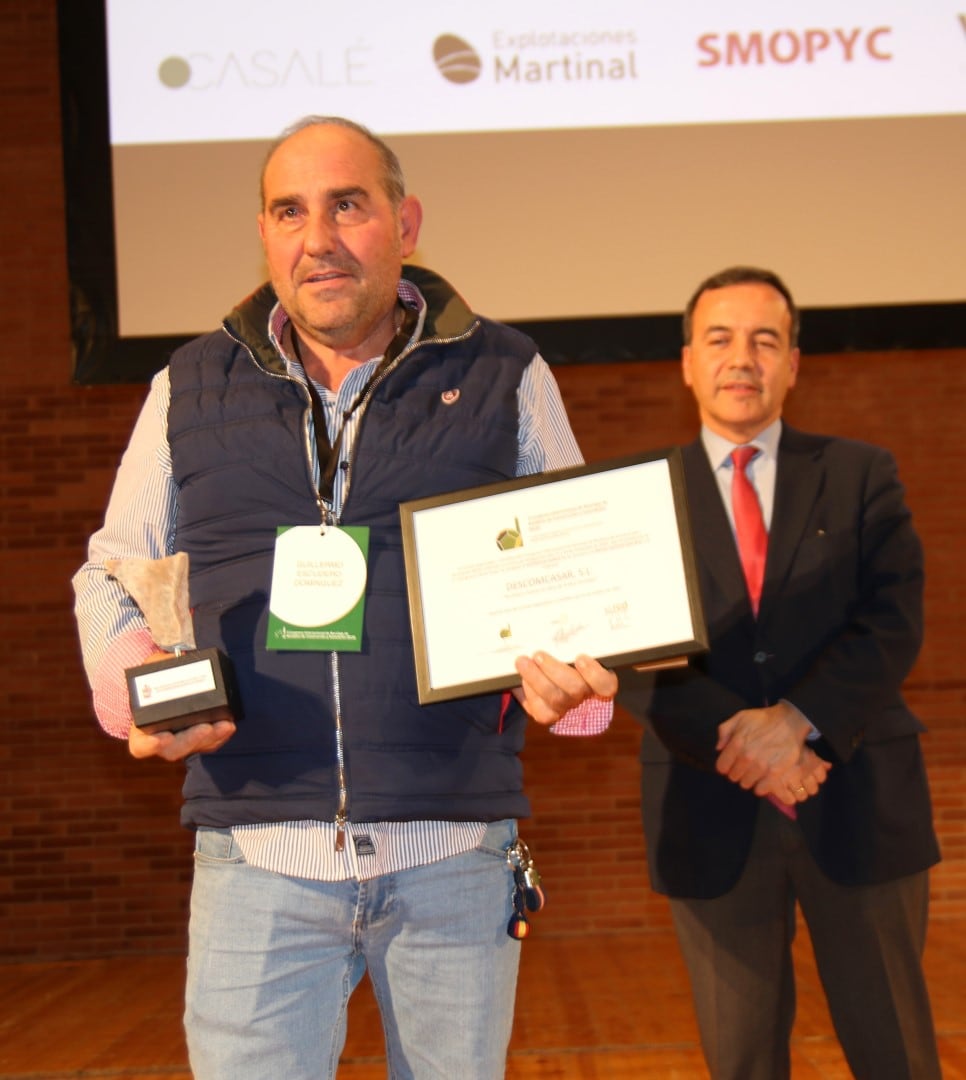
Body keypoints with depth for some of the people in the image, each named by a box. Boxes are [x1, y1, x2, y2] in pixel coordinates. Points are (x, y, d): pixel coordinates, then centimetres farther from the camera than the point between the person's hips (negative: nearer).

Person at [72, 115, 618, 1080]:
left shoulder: (503, 379, 6)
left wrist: (568, 669, -10)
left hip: (456, 852, 0)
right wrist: (132, 678, -5)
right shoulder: (192, 390, 10)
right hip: (259, 855, 1)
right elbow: (113, 575, 16)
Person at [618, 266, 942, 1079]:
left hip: (859, 806, 0)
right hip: (713, 820, 0)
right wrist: (731, 739, -19)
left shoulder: (860, 476, 6)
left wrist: (798, 719, -20)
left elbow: (894, 622, -6)